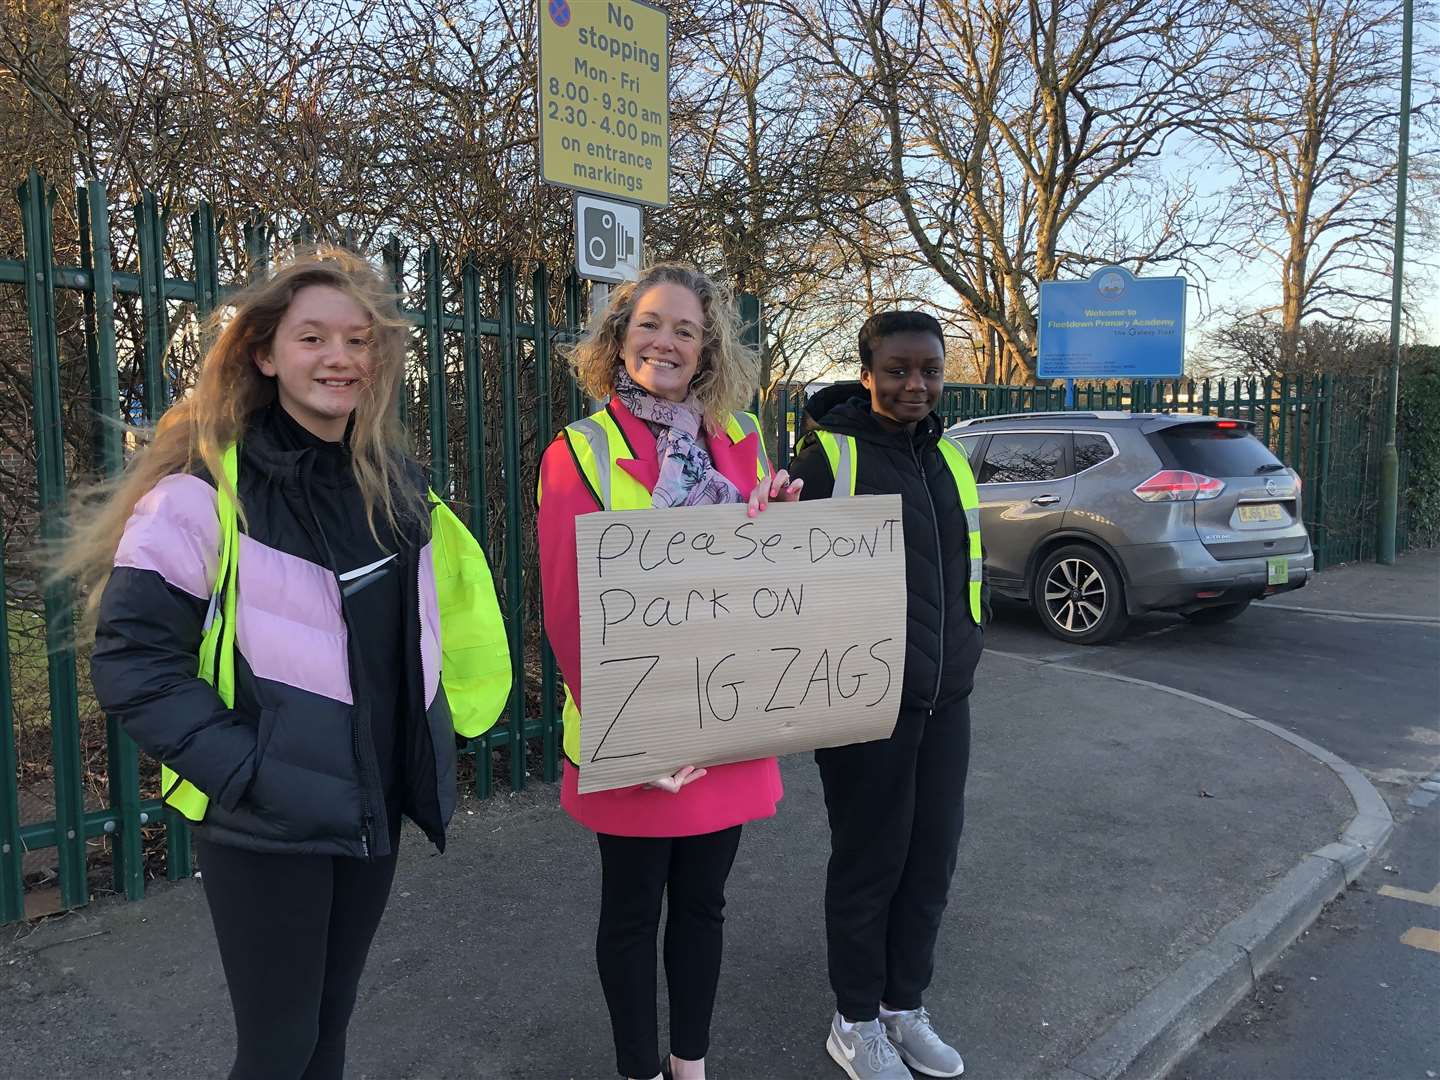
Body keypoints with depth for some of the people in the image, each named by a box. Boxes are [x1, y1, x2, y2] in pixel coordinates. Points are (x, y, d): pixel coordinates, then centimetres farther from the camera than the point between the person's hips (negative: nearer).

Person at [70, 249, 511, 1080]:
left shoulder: (398, 487, 6)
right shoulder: (207, 488, -14)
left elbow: (445, 610, 18)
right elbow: (133, 657, -15)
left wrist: (434, 731, 9)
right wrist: (245, 771, -20)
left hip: (372, 807, 6)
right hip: (266, 823, -5)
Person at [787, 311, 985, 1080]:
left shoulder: (947, 457, 11)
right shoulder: (829, 456, -10)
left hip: (945, 702, 6)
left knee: (931, 862, 14)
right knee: (869, 865, 7)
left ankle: (905, 1007, 34)